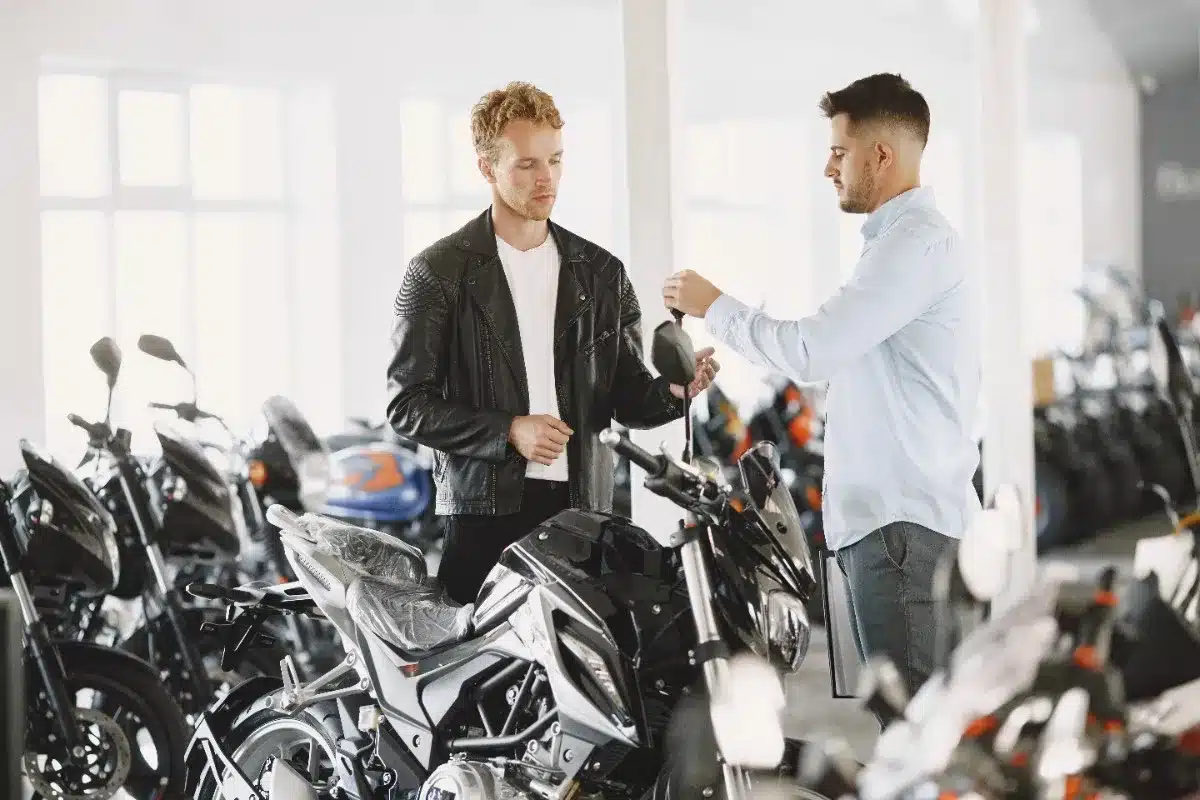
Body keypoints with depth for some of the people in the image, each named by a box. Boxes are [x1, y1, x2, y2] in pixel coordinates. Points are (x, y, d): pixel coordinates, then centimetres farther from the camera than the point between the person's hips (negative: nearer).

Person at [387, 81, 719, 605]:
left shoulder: (601, 273, 14)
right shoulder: (438, 273, 2)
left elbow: (627, 396, 14)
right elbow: (408, 405, -1)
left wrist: (673, 391, -8)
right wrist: (508, 430, -12)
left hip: (584, 507, 3)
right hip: (486, 509, -3)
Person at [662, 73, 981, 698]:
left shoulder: (916, 243, -13)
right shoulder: (904, 238, 21)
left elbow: (810, 351, -18)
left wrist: (715, 307, -5)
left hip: (902, 524, -10)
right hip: (882, 516, 10)